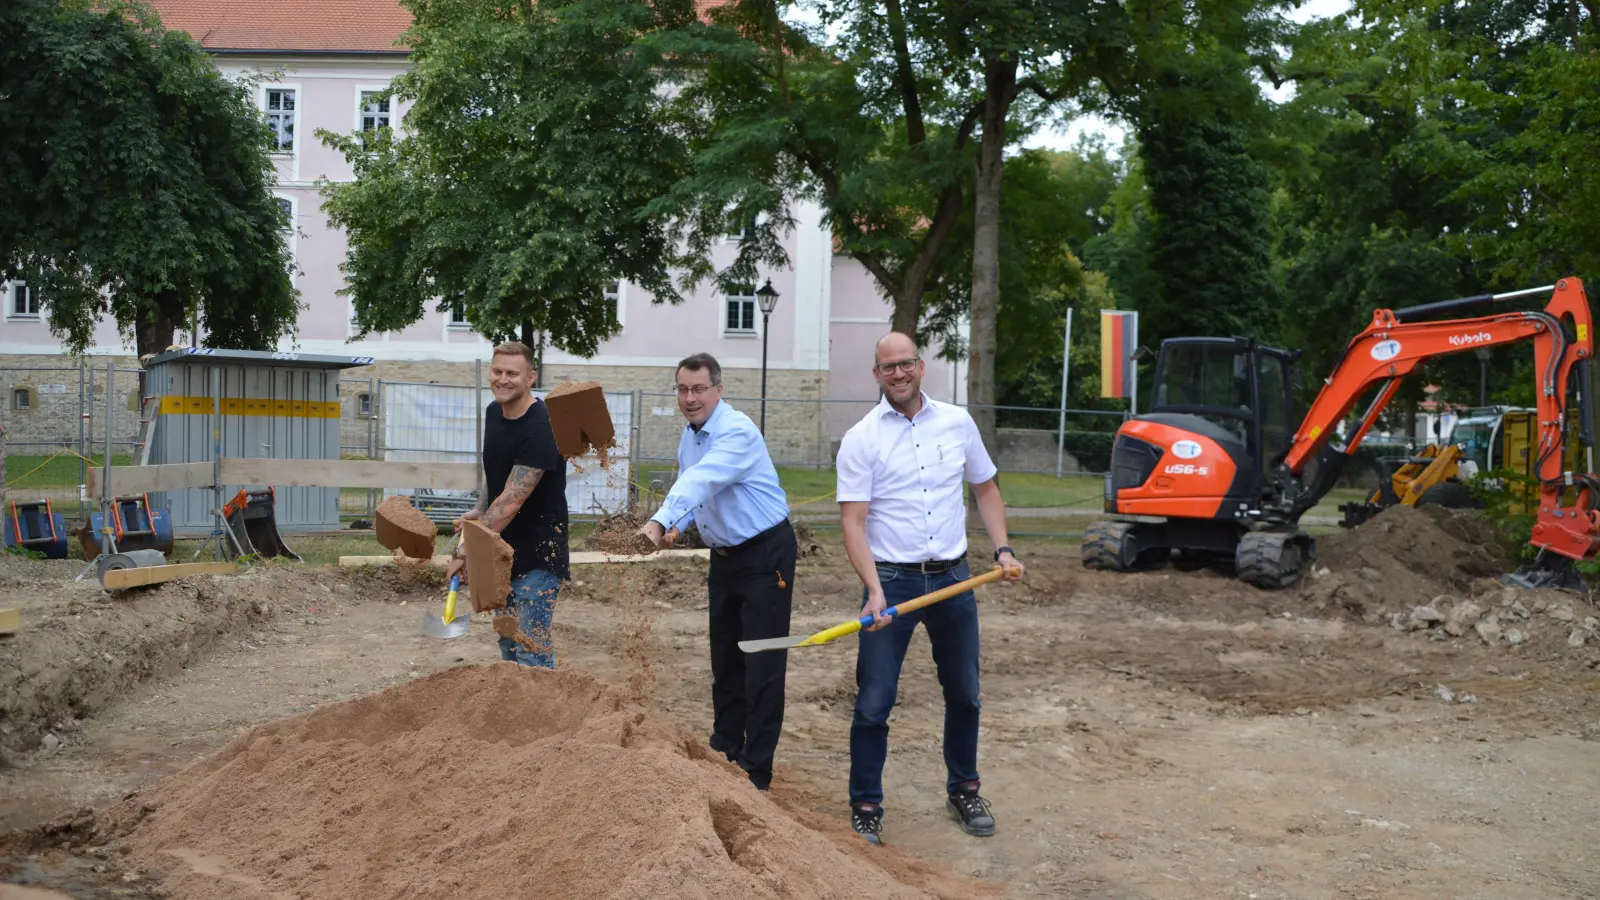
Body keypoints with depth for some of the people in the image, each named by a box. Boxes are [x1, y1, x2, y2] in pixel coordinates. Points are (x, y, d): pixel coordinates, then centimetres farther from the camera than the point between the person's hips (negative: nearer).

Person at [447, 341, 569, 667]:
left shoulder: (540, 428, -23)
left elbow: (511, 501, -25)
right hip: (503, 551, 9)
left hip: (537, 556, -9)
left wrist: (465, 552, -21)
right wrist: (479, 511, 4)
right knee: (508, 644, 17)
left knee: (531, 652, -10)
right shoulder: (493, 413, 4)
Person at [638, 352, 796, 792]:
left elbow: (701, 480, -39)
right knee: (724, 658, 16)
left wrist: (660, 521, -51)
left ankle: (756, 772, -2)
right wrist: (677, 527, 0)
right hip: (725, 555, 9)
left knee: (762, 665, -7)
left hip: (765, 554, -9)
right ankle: (725, 751, 30)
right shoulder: (690, 434, 5)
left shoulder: (737, 432, -23)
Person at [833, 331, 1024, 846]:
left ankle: (964, 791, 33)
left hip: (953, 577, 3)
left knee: (964, 694, 15)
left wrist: (1002, 550, 2)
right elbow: (853, 521, -11)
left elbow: (985, 489, 16)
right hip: (892, 580, -3)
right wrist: (874, 590, -22)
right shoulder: (861, 439, -6)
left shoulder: (957, 423, 4)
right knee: (873, 703, -2)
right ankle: (865, 808, 11)